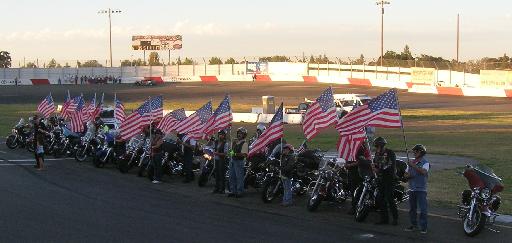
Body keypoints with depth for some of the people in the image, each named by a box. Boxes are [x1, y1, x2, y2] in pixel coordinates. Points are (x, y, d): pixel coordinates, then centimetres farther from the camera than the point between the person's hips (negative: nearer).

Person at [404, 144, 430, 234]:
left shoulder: (425, 163, -4)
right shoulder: (411, 162, 14)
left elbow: (423, 171, -23)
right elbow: (406, 174, 18)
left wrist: (414, 166, -27)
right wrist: (407, 175, -6)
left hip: (421, 189, -6)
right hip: (412, 189, 6)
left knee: (423, 209, -7)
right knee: (412, 208, 11)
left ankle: (423, 227, -4)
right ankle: (413, 225, 21)